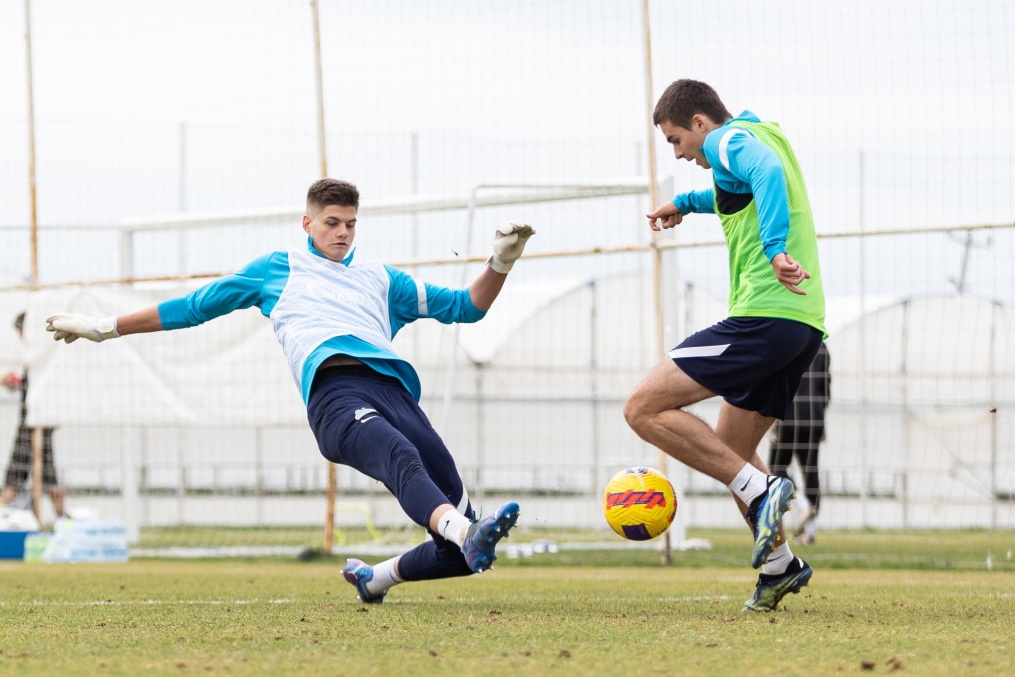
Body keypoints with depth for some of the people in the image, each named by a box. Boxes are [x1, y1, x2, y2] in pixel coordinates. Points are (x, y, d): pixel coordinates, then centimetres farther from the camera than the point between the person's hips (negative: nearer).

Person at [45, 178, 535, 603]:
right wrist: (105, 328, 39)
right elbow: (195, 306, 37)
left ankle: (376, 577, 13)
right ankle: (466, 533, -67)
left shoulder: (379, 279, 37)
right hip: (334, 389, -4)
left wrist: (500, 263, 19)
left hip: (393, 386, 4)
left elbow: (465, 307, 38)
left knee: (460, 553, -12)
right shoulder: (277, 270, 31)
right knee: (400, 455, -41)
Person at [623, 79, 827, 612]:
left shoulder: (727, 140, -4)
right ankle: (779, 566, 18)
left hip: (763, 317, -10)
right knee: (730, 451, 21)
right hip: (806, 324, 10)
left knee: (644, 409, -11)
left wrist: (776, 248, -40)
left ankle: (761, 491, -17)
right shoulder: (765, 135, 25)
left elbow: (767, 173, -27)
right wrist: (687, 201, 55)